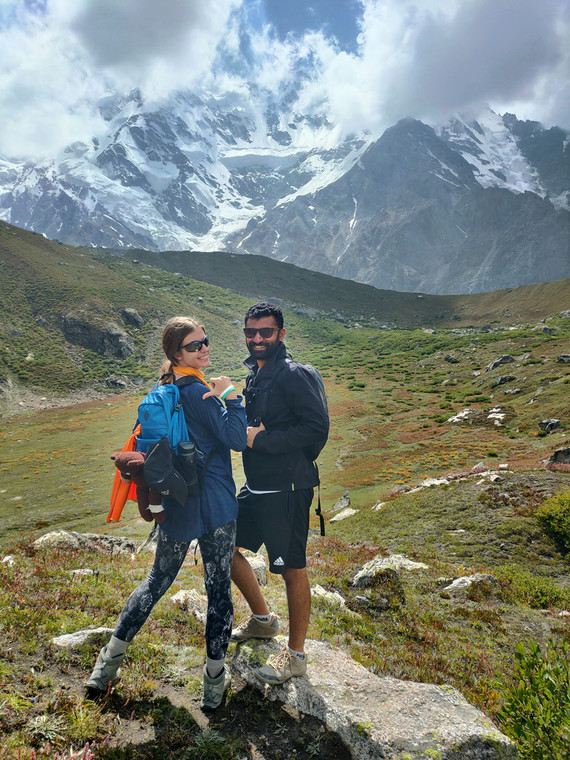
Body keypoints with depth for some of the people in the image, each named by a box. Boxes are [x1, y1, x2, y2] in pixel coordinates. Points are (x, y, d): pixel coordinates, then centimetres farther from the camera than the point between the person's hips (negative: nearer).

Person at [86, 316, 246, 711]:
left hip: (174, 502, 7)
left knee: (159, 579, 23)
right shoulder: (200, 394, -18)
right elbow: (238, 439, -18)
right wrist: (230, 395, -11)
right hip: (214, 504, -7)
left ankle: (109, 661, 30)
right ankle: (215, 680, 19)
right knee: (219, 588, 8)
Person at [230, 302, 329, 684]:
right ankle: (263, 619, 38)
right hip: (256, 487, 10)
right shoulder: (255, 374, 11)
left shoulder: (292, 375, -16)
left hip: (287, 489, -9)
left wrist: (260, 439, -21)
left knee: (293, 568, 4)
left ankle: (296, 655, 24)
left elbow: (318, 425, -23)